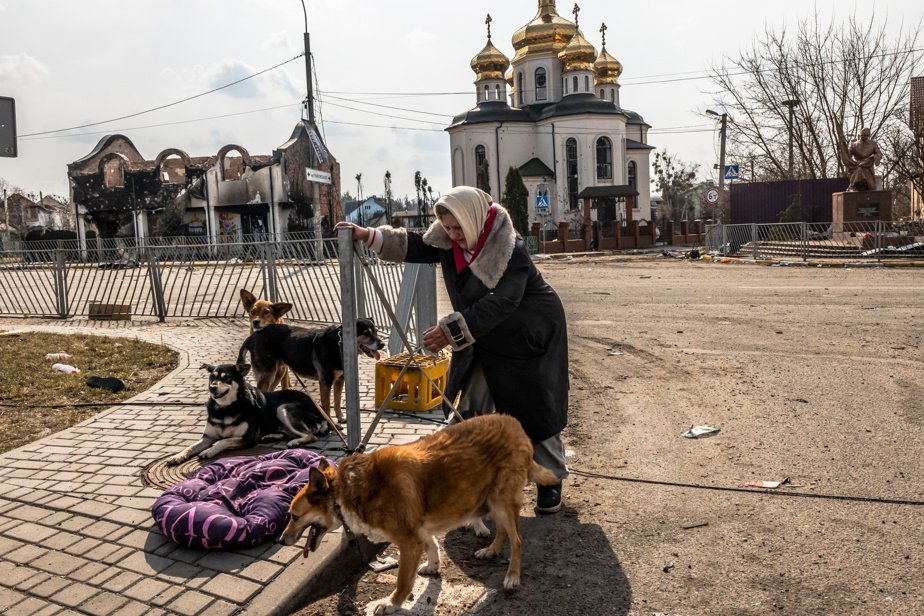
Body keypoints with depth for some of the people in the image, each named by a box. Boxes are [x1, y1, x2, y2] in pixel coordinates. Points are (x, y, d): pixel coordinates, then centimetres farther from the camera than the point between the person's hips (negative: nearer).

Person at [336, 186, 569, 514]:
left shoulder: (511, 249, -31)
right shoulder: (449, 241, -10)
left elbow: (501, 303, -40)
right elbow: (417, 247, 6)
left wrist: (451, 330, -45)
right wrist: (368, 235, -2)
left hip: (529, 338, -7)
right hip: (484, 338, 7)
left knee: (535, 410, 1)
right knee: (471, 408, 7)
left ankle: (551, 480, 19)